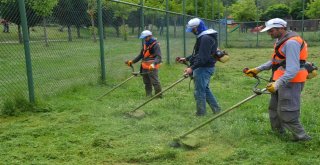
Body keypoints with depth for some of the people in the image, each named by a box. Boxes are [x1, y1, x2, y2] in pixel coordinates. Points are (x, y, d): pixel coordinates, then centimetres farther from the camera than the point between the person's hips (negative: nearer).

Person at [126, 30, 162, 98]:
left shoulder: (155, 45, -10)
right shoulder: (145, 44, 16)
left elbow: (158, 57, -20)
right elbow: (141, 55, 24)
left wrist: (153, 64, -37)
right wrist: (132, 61, 18)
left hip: (152, 67, -8)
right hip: (145, 67, 8)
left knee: (155, 82, -9)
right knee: (147, 83, 13)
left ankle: (159, 96, 1)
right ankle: (148, 96, 23)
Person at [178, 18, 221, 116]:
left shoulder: (206, 38, -19)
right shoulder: (203, 37, 15)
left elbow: (203, 57, -27)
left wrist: (192, 68, -29)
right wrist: (186, 59, 23)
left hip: (203, 68, -11)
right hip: (205, 67, 11)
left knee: (199, 91, -1)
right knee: (205, 89, 20)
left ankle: (201, 113, 11)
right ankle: (216, 109, 28)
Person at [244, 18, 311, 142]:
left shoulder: (291, 43, -22)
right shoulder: (280, 40, 11)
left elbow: (293, 69, -30)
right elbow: (275, 61, 20)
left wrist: (278, 84, -37)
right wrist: (258, 69, 14)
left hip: (290, 82, -11)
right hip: (282, 80, 11)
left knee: (286, 113, -7)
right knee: (274, 108, 21)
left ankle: (302, 137, 6)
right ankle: (278, 133, 38)